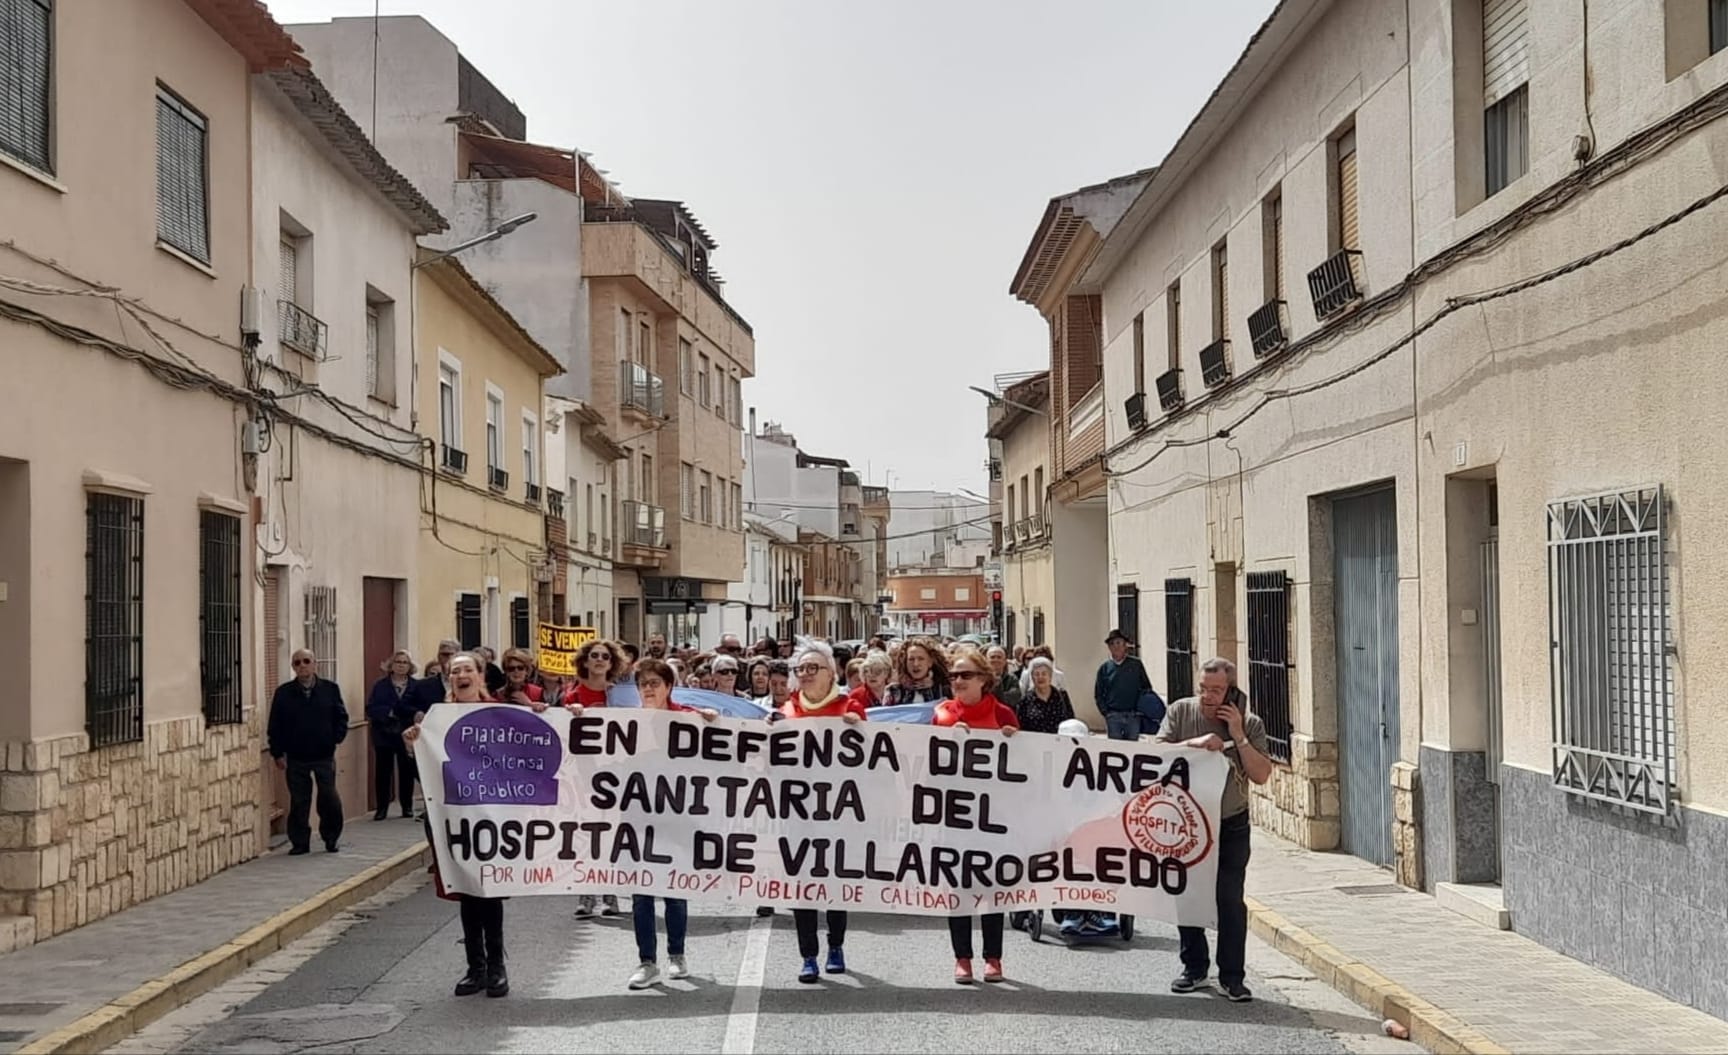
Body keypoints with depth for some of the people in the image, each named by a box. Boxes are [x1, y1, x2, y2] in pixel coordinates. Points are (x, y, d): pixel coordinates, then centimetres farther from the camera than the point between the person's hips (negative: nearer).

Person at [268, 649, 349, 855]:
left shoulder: (330, 689, 2)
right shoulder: (283, 693, 1)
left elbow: (341, 717, 8)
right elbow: (275, 726, 3)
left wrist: (336, 738, -5)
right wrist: (278, 753, -2)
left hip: (324, 756, 0)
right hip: (296, 758, 0)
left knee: (329, 799, -1)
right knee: (298, 802, 4)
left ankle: (331, 838, 17)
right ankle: (299, 842, 13)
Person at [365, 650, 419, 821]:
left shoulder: (416, 686, 2)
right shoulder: (380, 685, 3)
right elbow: (371, 709, -5)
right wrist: (389, 712, -18)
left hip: (407, 736, 0)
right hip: (384, 735, 0)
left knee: (407, 771, 5)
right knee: (382, 771, 1)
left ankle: (407, 806, 16)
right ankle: (382, 807, 8)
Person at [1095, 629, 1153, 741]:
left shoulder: (1136, 664, 5)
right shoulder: (1105, 668, 5)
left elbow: (1147, 687, 10)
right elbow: (1098, 694, 11)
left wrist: (1141, 709, -1)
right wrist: (1105, 712, 0)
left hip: (1133, 716, 0)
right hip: (1113, 716, 0)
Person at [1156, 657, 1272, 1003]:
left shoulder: (1250, 724, -3)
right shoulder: (1181, 712, -3)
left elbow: (1261, 775, -9)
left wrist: (1238, 737, -17)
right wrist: (1193, 743, -25)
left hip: (1230, 825, -1)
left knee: (1230, 899, -4)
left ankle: (1232, 976, 5)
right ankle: (1194, 968, 23)